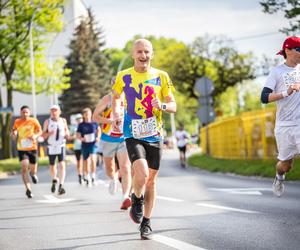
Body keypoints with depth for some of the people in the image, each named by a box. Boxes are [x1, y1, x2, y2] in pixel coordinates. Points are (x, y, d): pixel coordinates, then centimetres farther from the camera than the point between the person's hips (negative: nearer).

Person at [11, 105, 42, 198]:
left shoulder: (33, 121, -4)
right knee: (24, 168, -16)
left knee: (33, 170, 8)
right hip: (21, 149, 0)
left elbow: (40, 131, 0)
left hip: (32, 148, 0)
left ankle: (33, 173, 48)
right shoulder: (17, 122, 0)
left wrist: (35, 135, -21)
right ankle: (28, 189, -11)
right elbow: (13, 130, 15)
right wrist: (13, 134, -8)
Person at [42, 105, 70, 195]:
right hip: (51, 147, 1)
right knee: (52, 166, 12)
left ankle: (61, 186, -22)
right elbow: (43, 136, 0)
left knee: (62, 165, -17)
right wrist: (49, 133, -21)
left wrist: (67, 134, -8)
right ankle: (54, 180, 42)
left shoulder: (63, 121, 2)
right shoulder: (47, 122, -2)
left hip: (61, 146, -1)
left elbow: (66, 130, 15)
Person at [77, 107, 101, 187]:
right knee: (86, 162, 5)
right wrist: (81, 138, -17)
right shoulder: (81, 125, 0)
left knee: (93, 159, -22)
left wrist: (98, 137, 5)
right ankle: (87, 179, 21)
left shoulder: (94, 123, 2)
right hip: (85, 145, 1)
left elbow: (98, 130, 21)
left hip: (93, 144, -1)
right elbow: (78, 135, 3)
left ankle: (93, 177, -11)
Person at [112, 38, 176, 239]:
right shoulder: (124, 76, 0)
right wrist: (116, 113, 0)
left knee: (151, 179, 8)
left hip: (155, 135, 2)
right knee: (142, 174, -23)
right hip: (133, 134, -2)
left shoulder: (161, 77, 1)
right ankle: (137, 200, 10)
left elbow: (173, 106, 4)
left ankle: (146, 223, 23)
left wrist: (162, 106, -18)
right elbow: (116, 97, 19)